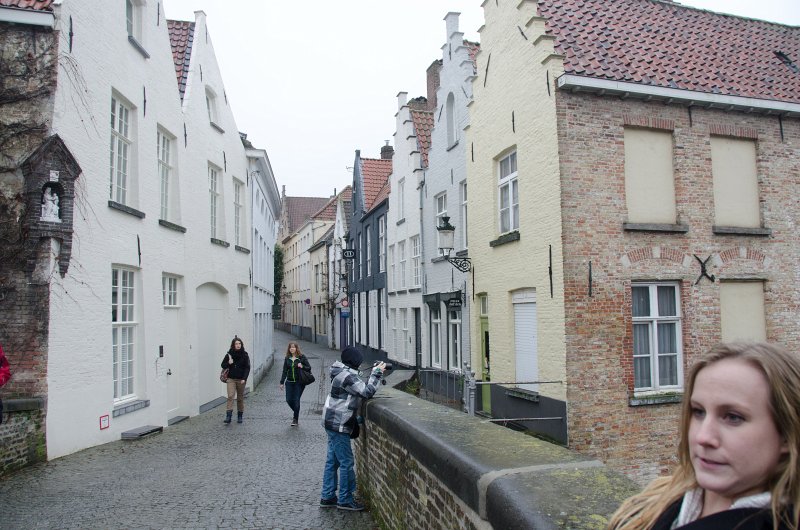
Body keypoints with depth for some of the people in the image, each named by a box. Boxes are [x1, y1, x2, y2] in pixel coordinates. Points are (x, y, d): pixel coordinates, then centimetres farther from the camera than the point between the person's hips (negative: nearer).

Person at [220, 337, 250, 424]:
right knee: (230, 396, -14)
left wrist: (244, 379, -14)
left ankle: (240, 416, 18)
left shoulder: (244, 355, 0)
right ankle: (228, 416, -18)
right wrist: (228, 363, -12)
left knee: (240, 398, 7)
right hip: (231, 379, 0)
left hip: (241, 380, 0)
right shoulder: (229, 354, 3)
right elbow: (222, 365, 9)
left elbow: (247, 368, -3)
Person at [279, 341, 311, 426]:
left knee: (296, 400, -5)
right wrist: (282, 382, 4)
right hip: (289, 382, 4)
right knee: (289, 400, 0)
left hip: (299, 382, -4)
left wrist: (302, 367, -20)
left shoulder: (302, 357, -4)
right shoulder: (287, 358, 6)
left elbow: (309, 367, -1)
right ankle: (296, 413, 29)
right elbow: (284, 371, 8)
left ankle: (295, 419, 8)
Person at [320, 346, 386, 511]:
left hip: (332, 423, 11)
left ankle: (327, 497, 23)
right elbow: (367, 392, -23)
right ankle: (345, 499, 9)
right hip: (338, 425, -11)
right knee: (346, 462, -1)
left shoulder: (343, 373, 11)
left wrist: (374, 372, 9)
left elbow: (361, 388, 18)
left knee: (332, 461, 15)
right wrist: (376, 373, -14)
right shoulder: (347, 376, -21)